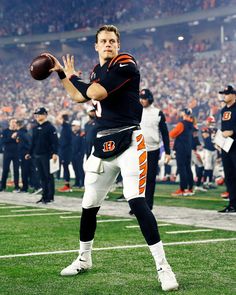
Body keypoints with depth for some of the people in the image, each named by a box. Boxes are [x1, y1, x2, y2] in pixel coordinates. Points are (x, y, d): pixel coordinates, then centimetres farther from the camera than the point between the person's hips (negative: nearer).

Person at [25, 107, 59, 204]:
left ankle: (50, 196, 0)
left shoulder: (50, 127, -7)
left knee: (49, 176, -3)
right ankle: (44, 196, 14)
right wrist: (29, 153, 17)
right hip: (37, 155, 7)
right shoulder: (35, 128, 15)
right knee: (42, 177, 9)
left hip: (47, 155, -7)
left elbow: (55, 141, -13)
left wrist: (55, 153, -22)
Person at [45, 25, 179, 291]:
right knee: (89, 205, 12)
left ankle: (162, 266, -15)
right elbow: (79, 97, 30)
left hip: (128, 142, -7)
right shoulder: (97, 70, 16)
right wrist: (60, 72, 27)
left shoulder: (125, 64, -8)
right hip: (103, 145, 7)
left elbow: (96, 93, -18)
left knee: (136, 201, -19)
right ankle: (84, 258, 33)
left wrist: (72, 76, -1)